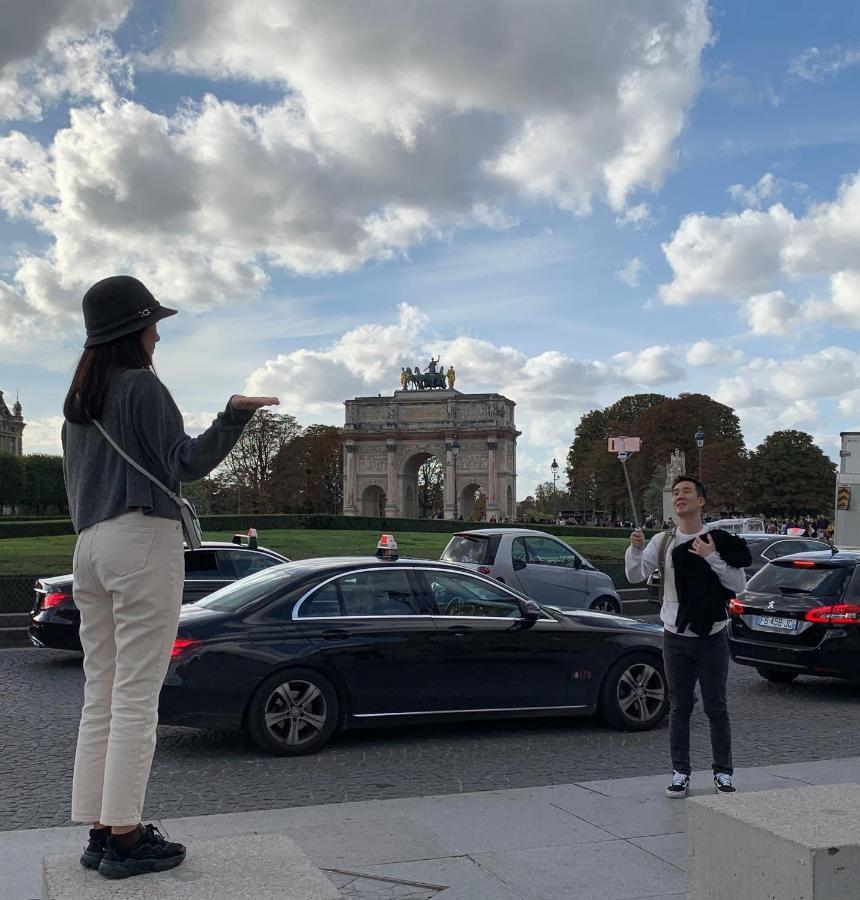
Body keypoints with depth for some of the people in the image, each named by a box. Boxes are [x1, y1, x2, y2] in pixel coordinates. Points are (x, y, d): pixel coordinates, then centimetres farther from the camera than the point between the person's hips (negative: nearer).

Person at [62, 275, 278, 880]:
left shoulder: (80, 400, 19)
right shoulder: (141, 385, -6)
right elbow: (186, 462, -14)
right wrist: (234, 417, -23)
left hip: (90, 545, 9)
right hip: (142, 539, -8)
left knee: (100, 695, 9)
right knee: (136, 695, -6)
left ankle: (100, 830, 12)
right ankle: (125, 838, -2)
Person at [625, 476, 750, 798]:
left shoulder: (719, 541, -4)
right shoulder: (662, 541, 2)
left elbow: (738, 584, -8)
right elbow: (635, 576, -5)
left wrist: (712, 559, -19)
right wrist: (635, 549, -23)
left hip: (712, 638, -1)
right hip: (676, 639, 2)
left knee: (716, 708, 7)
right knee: (679, 708, 8)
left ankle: (723, 772, 20)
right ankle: (680, 772, 17)